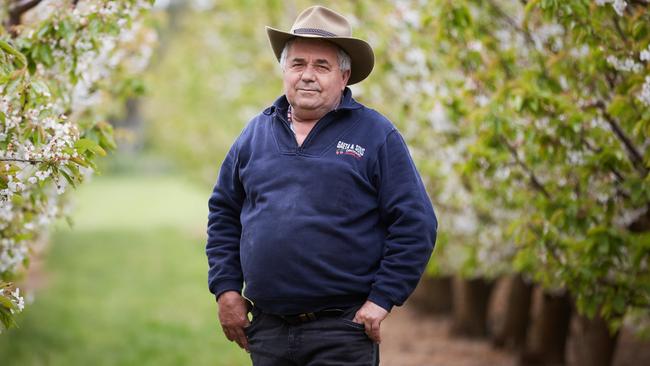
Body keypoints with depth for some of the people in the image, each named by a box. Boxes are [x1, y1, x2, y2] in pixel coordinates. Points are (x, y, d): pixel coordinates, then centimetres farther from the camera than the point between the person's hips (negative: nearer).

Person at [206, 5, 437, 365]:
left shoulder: (376, 136, -1)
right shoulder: (256, 133, 11)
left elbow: (415, 225, -4)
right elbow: (223, 212, 19)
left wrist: (382, 299, -10)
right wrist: (226, 288, 9)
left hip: (342, 330, -4)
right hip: (267, 329, 4)